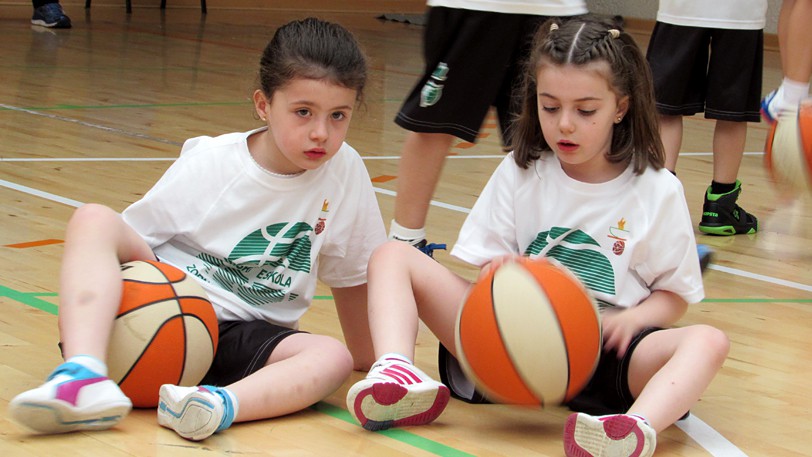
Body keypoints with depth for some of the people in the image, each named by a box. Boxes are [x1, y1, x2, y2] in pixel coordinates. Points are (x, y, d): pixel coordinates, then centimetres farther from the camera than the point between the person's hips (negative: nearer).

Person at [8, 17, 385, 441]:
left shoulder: (345, 171, -3)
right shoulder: (210, 164, -8)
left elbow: (350, 273, 11)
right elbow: (132, 238, -3)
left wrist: (367, 355, 19)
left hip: (243, 336, 2)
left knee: (333, 358, -28)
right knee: (94, 219, -26)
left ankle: (220, 403, -54)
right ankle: (84, 375, -48)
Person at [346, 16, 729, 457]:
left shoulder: (656, 191, 3)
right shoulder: (520, 173, 8)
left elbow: (674, 294, 6)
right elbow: (491, 262, 7)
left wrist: (632, 319, -17)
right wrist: (500, 272, -18)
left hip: (604, 354, -2)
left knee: (707, 341, -32)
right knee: (392, 256, -9)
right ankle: (396, 372, -38)